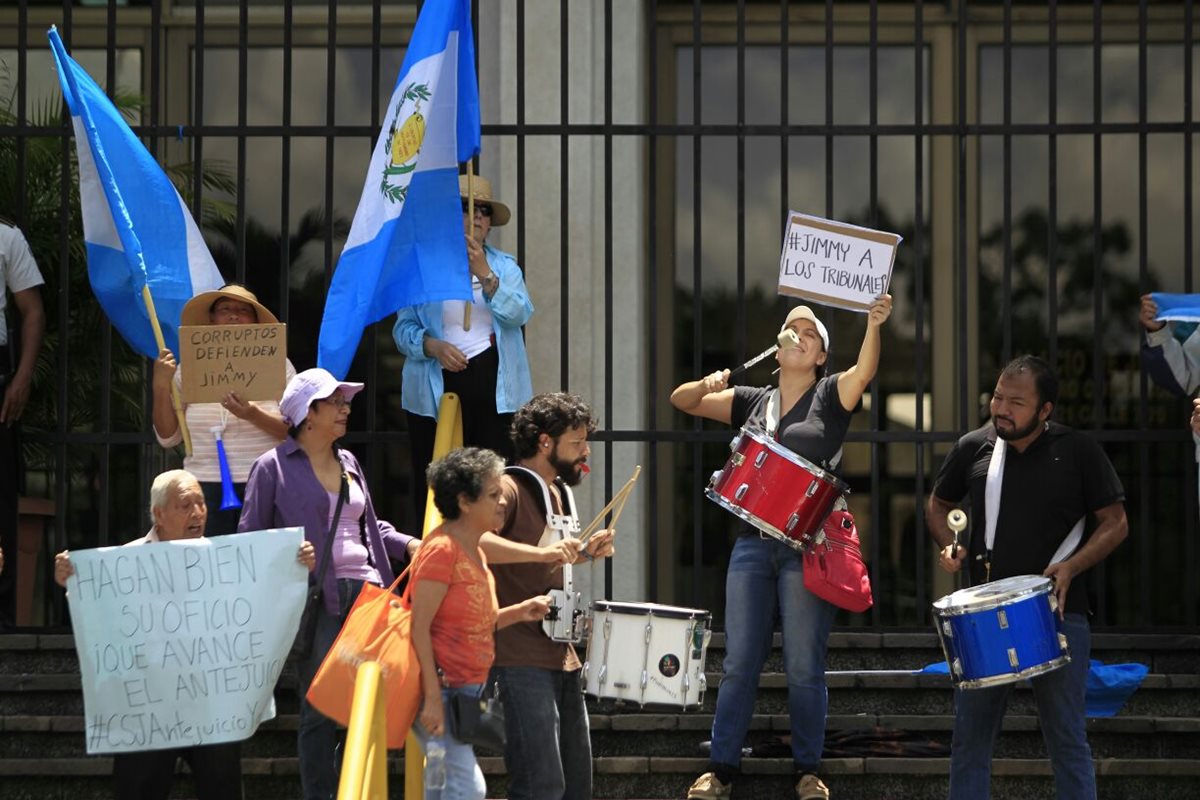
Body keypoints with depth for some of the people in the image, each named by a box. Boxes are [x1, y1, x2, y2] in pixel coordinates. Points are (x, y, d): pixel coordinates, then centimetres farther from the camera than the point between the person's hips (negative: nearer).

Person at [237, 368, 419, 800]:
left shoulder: (348, 461, 18)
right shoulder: (274, 467, 0)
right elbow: (250, 537, -1)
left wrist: (408, 543, 9)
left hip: (364, 589, 6)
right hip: (316, 597, -6)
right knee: (321, 709, -4)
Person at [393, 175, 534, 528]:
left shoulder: (504, 266, 12)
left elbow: (518, 314, -6)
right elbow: (404, 328, 3)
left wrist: (484, 272, -16)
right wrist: (433, 346, -17)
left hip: (493, 387, 1)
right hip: (437, 388, -1)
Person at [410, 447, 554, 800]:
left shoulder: (476, 553, 14)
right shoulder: (442, 549, -14)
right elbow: (419, 628, -18)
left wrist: (519, 612, 5)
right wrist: (432, 698, -23)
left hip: (466, 692, 10)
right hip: (441, 690, -10)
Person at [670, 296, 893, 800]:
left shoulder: (830, 397, 4)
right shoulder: (752, 402, 15)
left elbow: (863, 372, -16)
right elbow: (680, 400, 12)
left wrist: (873, 326, -36)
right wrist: (706, 385, -11)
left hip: (809, 549, -3)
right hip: (752, 545, 3)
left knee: (804, 667, -1)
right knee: (739, 664, 4)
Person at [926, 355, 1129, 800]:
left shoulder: (1079, 451, -3)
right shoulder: (973, 448, 3)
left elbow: (1115, 523, -1)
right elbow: (939, 504, 19)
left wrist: (1072, 566, -17)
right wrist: (948, 544, -2)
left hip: (1058, 611, -2)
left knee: (1067, 738, 2)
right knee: (970, 736, 6)